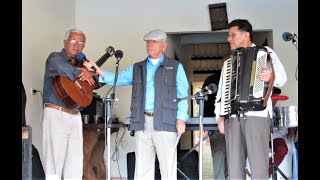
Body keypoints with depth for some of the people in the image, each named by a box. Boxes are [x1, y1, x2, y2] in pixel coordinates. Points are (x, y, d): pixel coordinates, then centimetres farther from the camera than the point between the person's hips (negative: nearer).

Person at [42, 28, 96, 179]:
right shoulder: (55, 57, 0)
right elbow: (61, 68, -24)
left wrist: (91, 74, -2)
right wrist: (81, 73, -11)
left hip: (75, 116, 7)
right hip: (56, 114, -7)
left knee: (75, 165, 5)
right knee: (55, 160, -7)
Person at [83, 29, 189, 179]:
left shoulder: (175, 67, 8)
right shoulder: (137, 68, 19)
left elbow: (182, 94, 3)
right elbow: (117, 79, 10)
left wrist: (181, 118, -9)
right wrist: (97, 70, -6)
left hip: (164, 122, -3)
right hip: (142, 122, 4)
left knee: (168, 167, -4)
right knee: (142, 168, 5)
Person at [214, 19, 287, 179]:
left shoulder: (265, 52, 11)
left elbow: (282, 77, -2)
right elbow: (221, 91, 21)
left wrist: (271, 77, -25)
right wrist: (219, 115, 8)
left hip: (257, 115, -5)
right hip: (232, 117, 5)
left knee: (258, 167, -10)